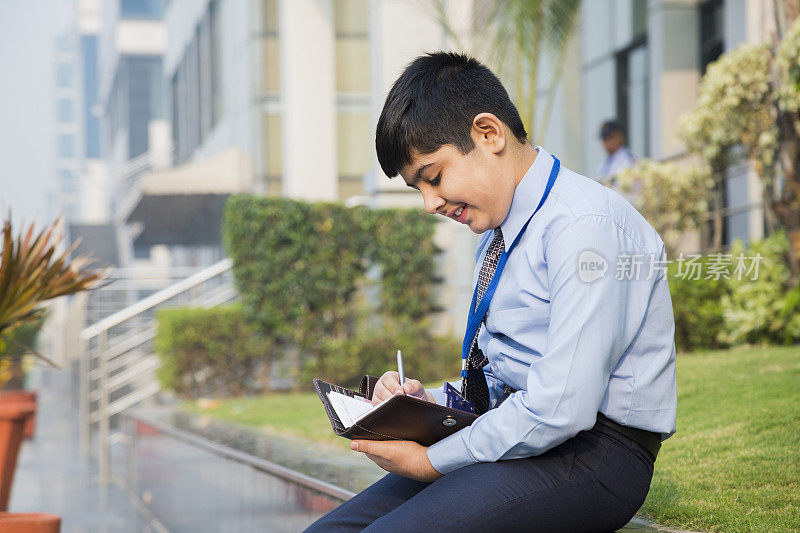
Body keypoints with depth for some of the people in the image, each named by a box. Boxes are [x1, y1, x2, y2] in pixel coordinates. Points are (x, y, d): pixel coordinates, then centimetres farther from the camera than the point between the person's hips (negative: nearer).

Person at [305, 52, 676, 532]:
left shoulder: (585, 226, -16)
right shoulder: (495, 232, 15)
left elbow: (563, 408, -23)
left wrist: (431, 461, -14)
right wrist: (430, 401, 4)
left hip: (593, 452, -9)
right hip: (518, 434, 9)